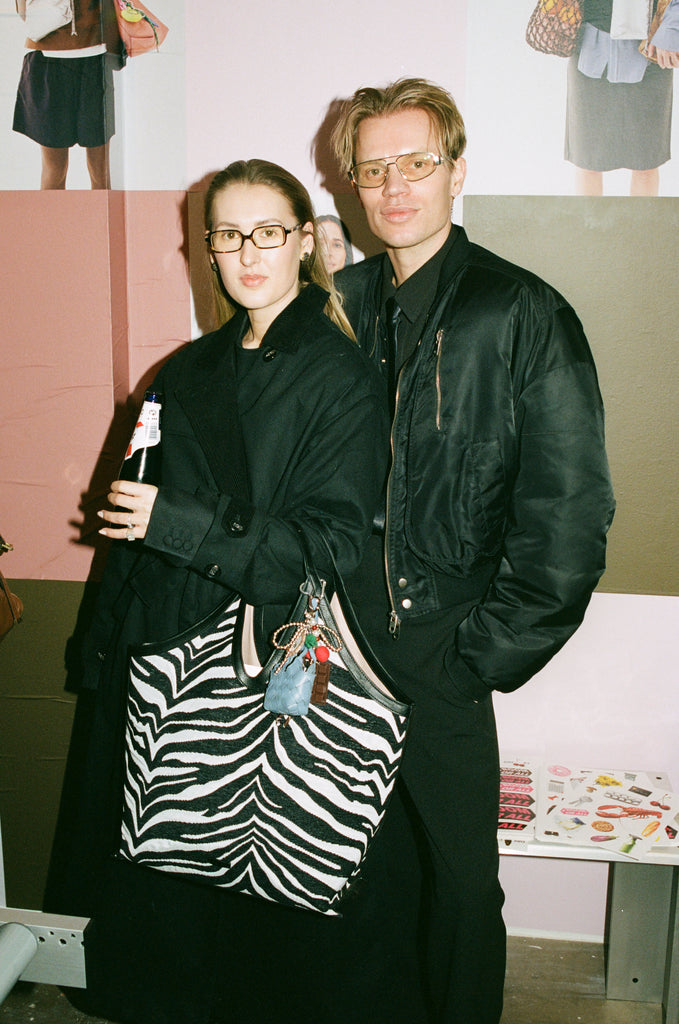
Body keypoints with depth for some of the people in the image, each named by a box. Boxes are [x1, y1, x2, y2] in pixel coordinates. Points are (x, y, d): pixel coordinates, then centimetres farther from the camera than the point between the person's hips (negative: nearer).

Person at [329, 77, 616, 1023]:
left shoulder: (525, 314, -7)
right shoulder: (337, 306, 6)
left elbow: (571, 509, -9)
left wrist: (486, 652, -9)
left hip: (443, 660, -3)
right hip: (344, 643, 4)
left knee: (460, 879, 11)